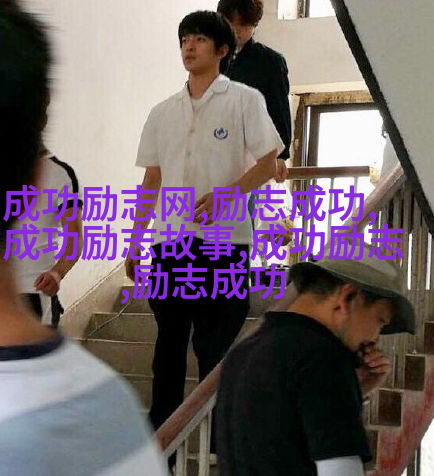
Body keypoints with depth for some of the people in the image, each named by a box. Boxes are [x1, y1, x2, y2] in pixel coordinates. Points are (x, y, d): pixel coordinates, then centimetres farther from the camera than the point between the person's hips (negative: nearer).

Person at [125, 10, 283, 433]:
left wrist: (225, 194, -19)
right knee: (169, 339, 8)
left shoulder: (244, 100, 1)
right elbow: (152, 181, 16)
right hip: (170, 240, 4)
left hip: (224, 239, -4)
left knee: (215, 343, -1)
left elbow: (268, 164, -4)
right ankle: (160, 430, 14)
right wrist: (135, 240, 12)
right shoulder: (163, 113, 14)